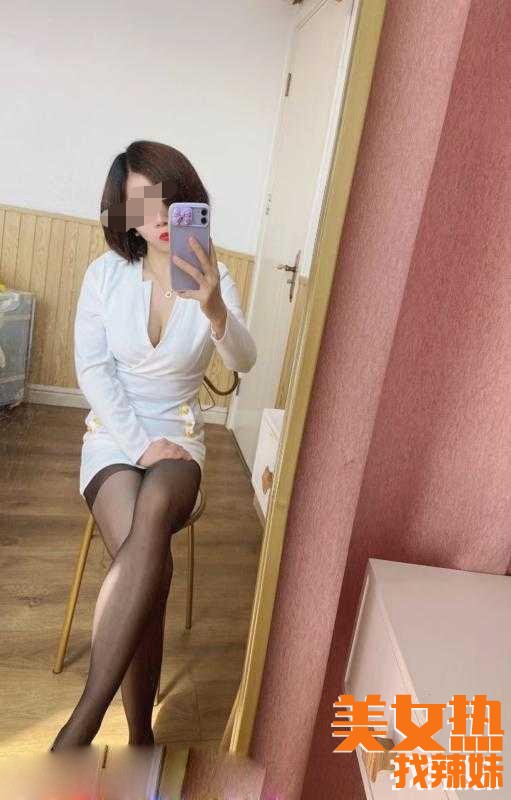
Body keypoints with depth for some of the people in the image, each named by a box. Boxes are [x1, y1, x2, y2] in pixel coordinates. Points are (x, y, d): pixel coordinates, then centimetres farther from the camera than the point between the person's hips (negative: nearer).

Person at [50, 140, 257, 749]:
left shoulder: (214, 281, -1)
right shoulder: (105, 273, 0)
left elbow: (243, 362, -17)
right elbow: (93, 369, -3)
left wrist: (214, 310, -39)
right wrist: (140, 444, -14)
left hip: (179, 438, 0)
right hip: (113, 435, 0)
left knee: (153, 512, -36)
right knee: (148, 559, -29)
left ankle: (80, 727, -28)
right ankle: (140, 736, -12)